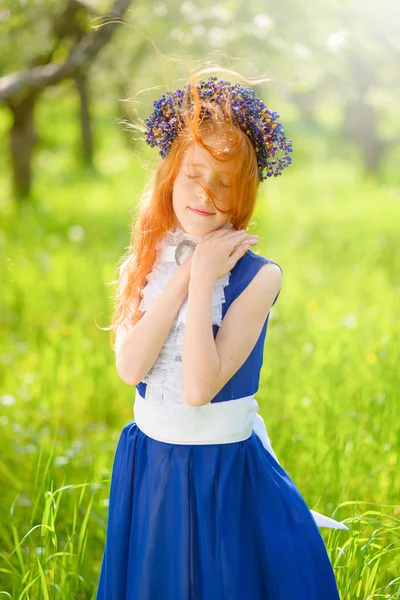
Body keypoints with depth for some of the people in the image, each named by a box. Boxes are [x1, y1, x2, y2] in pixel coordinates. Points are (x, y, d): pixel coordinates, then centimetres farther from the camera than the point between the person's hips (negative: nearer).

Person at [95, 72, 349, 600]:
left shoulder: (258, 276, -15)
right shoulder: (147, 262, -1)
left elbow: (199, 387, -23)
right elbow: (129, 367, -16)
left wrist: (204, 279, -23)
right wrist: (185, 275, -19)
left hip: (223, 471, -4)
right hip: (147, 463, 4)